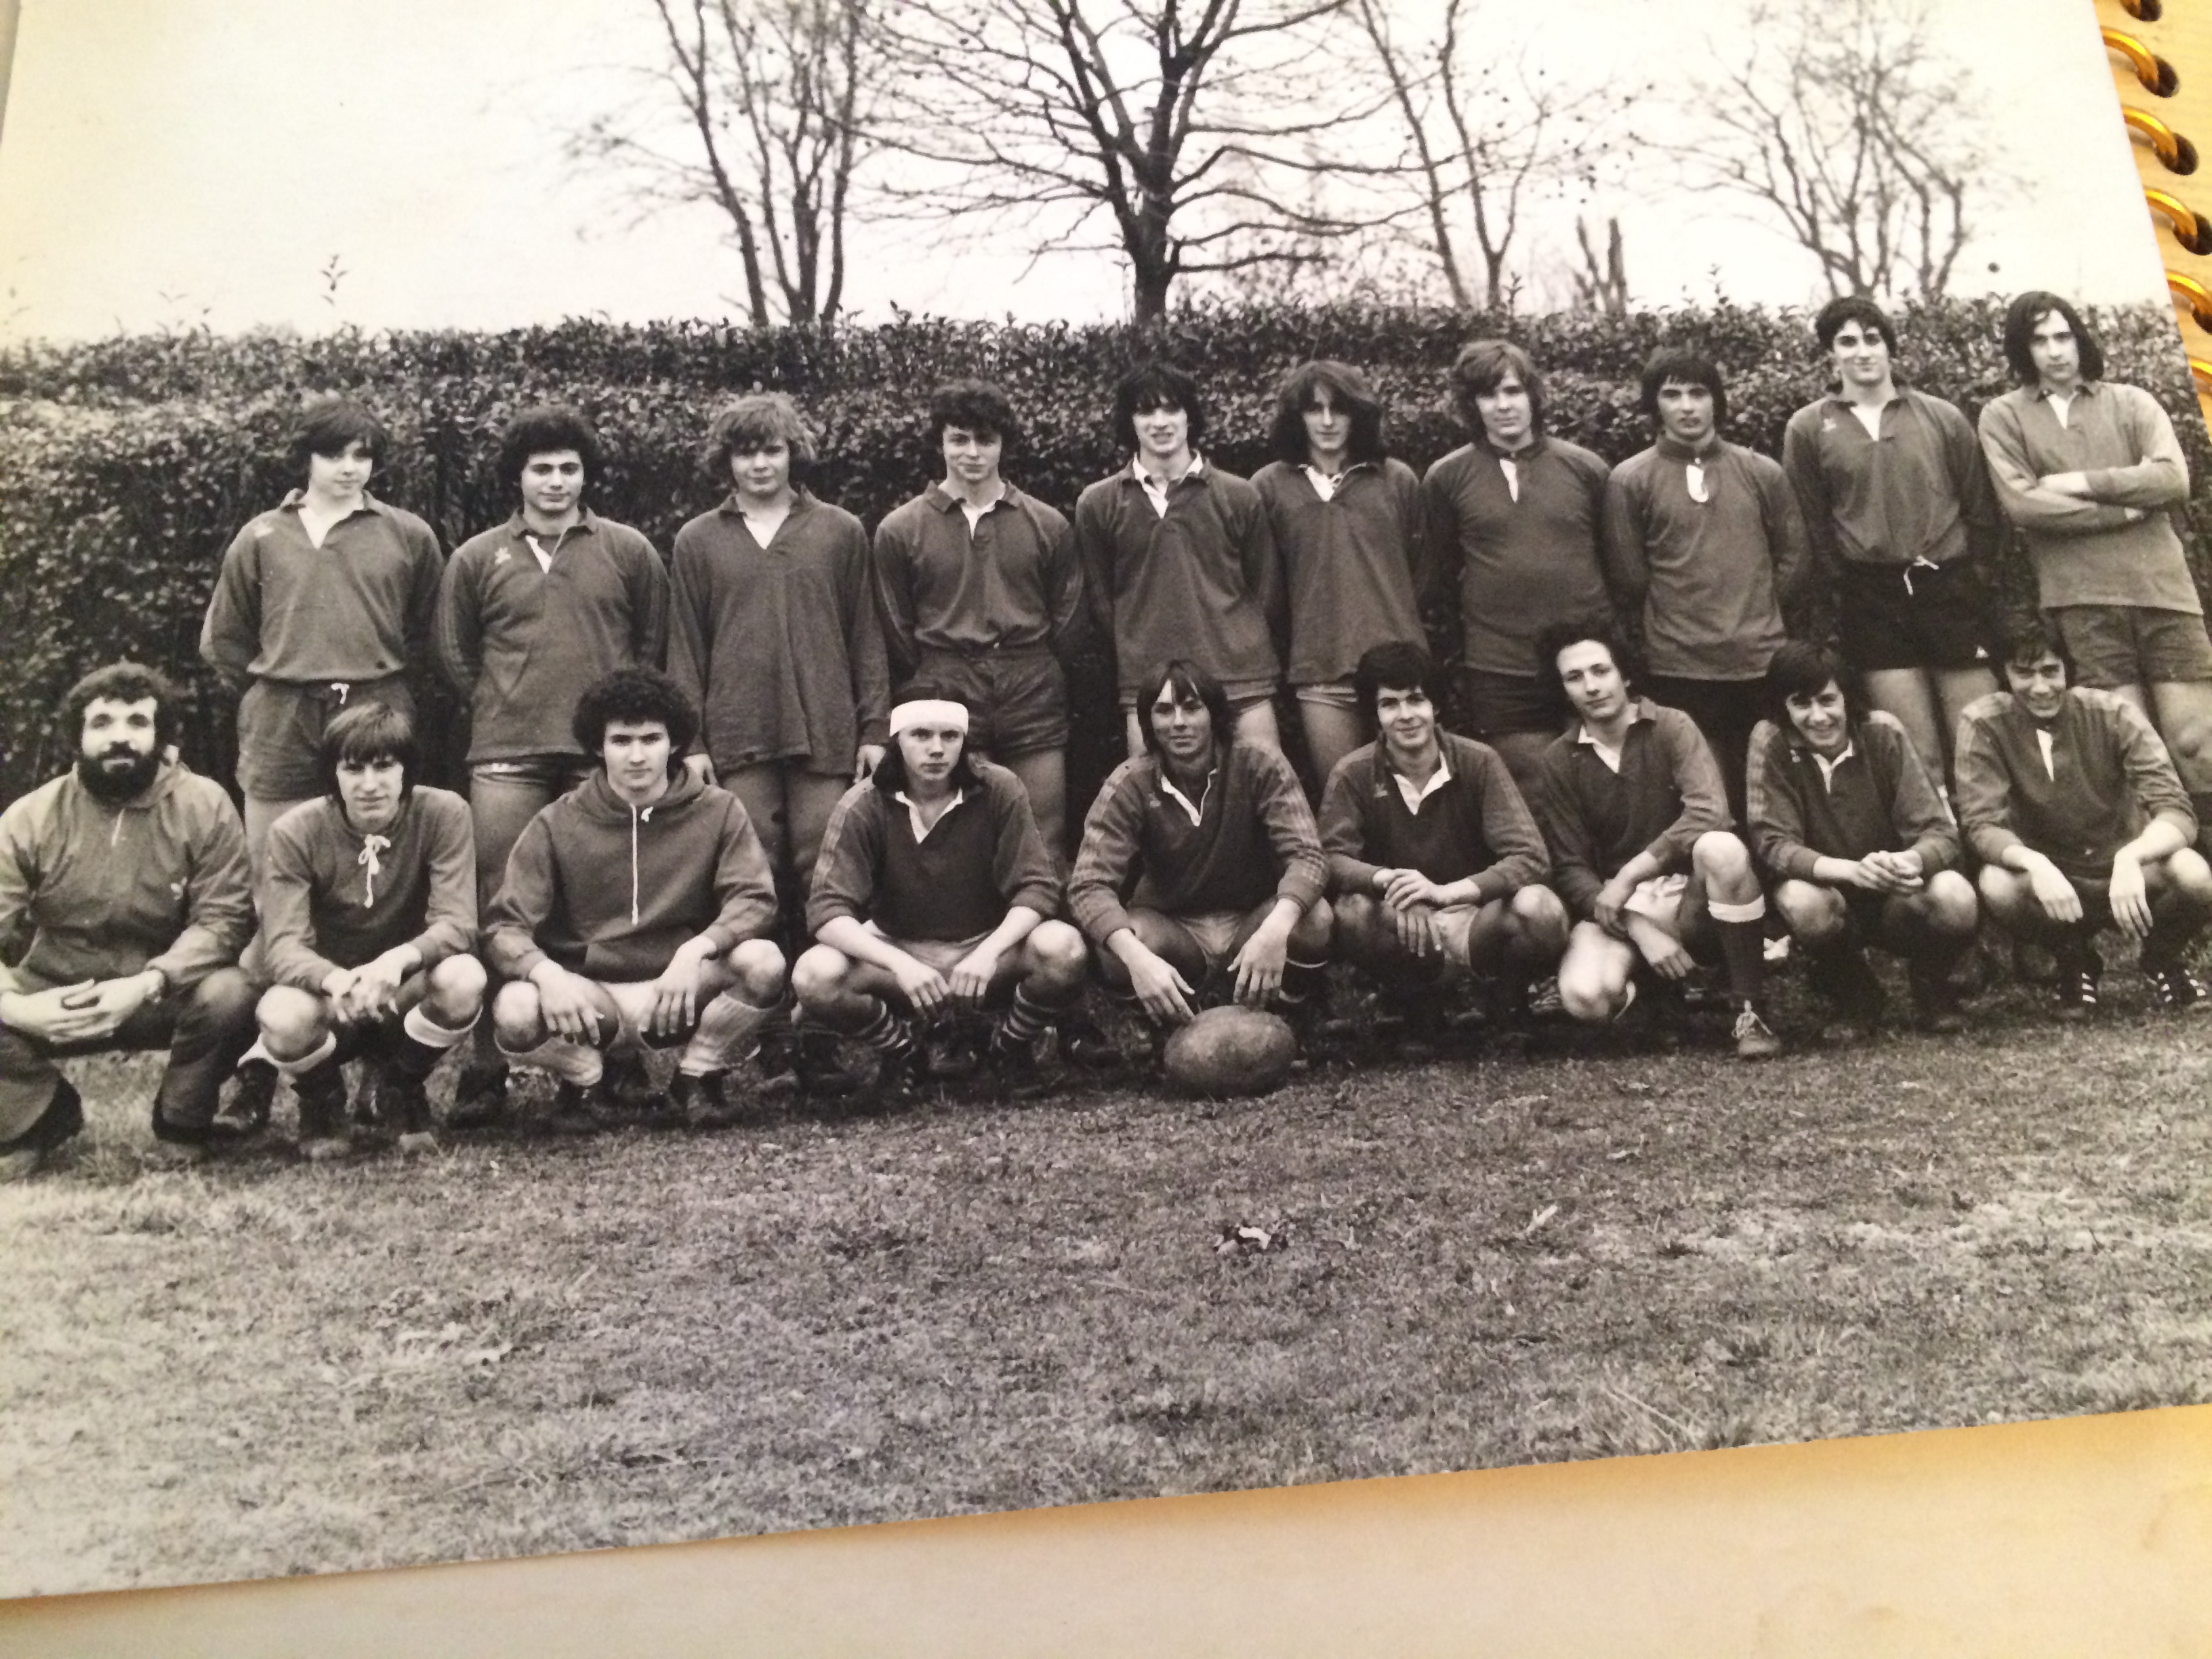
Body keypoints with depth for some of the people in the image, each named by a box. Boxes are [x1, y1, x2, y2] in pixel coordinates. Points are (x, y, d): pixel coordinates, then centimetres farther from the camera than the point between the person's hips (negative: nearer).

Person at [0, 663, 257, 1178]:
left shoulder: (204, 806, -11)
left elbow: (224, 917, -16)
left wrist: (146, 984, -31)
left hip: (166, 997, -1)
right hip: (56, 1002, 2)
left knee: (228, 994, -33)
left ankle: (181, 1127, -2)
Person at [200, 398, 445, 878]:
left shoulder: (409, 535, 6)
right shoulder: (261, 538, 9)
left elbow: (427, 630, 10)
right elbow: (223, 639, 14)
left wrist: (382, 676, 6)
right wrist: (268, 689, 10)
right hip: (280, 724, 1)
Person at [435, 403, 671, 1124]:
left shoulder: (629, 551, 8)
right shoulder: (477, 558, 10)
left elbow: (655, 643, 11)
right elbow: (453, 653, 15)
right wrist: (499, 709, 8)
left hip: (606, 754, 0)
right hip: (507, 755, 0)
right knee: (501, 907, -2)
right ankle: (488, 1063, 4)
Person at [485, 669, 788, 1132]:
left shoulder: (718, 811, -2)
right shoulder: (557, 825, -2)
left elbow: (755, 900, -11)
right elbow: (505, 926, -7)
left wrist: (696, 950, -30)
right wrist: (546, 972, -29)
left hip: (684, 993, 0)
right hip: (590, 997, 0)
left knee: (763, 962, -28)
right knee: (515, 1011, -31)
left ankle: (699, 1076, 1)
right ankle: (586, 1076, 5)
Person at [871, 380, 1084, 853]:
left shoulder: (1049, 526, 9)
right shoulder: (900, 529, 6)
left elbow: (1068, 625, 11)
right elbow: (896, 635, 7)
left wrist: (1044, 688, 5)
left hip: (1033, 706, 1)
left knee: (1044, 852, 1)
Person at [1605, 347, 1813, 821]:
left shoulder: (1762, 473, 9)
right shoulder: (1629, 480, 0)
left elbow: (1795, 558, 13)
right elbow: (1632, 576, 1)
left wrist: (1757, 615, 9)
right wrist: (1677, 621, 7)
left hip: (1764, 662, 3)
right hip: (1678, 669, -2)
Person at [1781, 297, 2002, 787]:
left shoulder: (1942, 417, 6)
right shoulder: (1808, 428, 2)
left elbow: (1982, 508, 10)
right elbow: (1811, 526, 4)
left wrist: (1974, 578, 5)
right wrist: (1846, 587, 1)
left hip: (1950, 588, 1)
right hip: (1871, 600, -1)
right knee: (1919, 755, 2)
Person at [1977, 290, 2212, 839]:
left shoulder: (2132, 403, 12)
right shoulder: (2003, 415, 8)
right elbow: (2021, 503, -7)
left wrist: (2083, 483, -8)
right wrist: (2126, 509, -5)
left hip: (2162, 587, 1)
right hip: (2083, 597, -1)